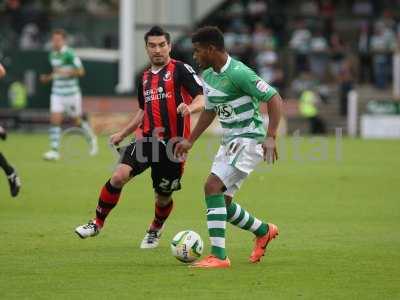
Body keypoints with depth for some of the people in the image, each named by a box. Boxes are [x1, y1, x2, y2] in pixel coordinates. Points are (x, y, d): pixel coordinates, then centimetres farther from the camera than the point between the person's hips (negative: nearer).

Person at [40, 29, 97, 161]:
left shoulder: (69, 54, -15)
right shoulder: (52, 55, 8)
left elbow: (80, 71, -17)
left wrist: (65, 72, -28)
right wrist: (48, 77, 6)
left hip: (71, 93, -6)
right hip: (57, 94, 6)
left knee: (77, 121, 9)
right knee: (55, 120, -8)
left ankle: (91, 138, 36)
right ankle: (54, 151, -8)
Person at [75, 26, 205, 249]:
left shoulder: (180, 70, -4)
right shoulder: (145, 77, 16)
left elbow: (201, 99, -13)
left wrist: (189, 108, -35)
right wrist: (123, 134, 28)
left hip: (173, 142, -4)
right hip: (148, 139, 4)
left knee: (163, 197, 8)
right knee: (119, 176, -18)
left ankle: (156, 230, 39)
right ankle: (97, 223, -5)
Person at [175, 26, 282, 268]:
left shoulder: (238, 73, -20)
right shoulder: (208, 75, 8)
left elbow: (274, 98, -19)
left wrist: (271, 137, -26)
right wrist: (190, 141, 22)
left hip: (249, 140, -9)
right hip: (229, 141, 9)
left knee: (213, 187, -21)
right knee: (223, 201, 10)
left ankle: (219, 256, -20)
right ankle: (264, 231, 35)